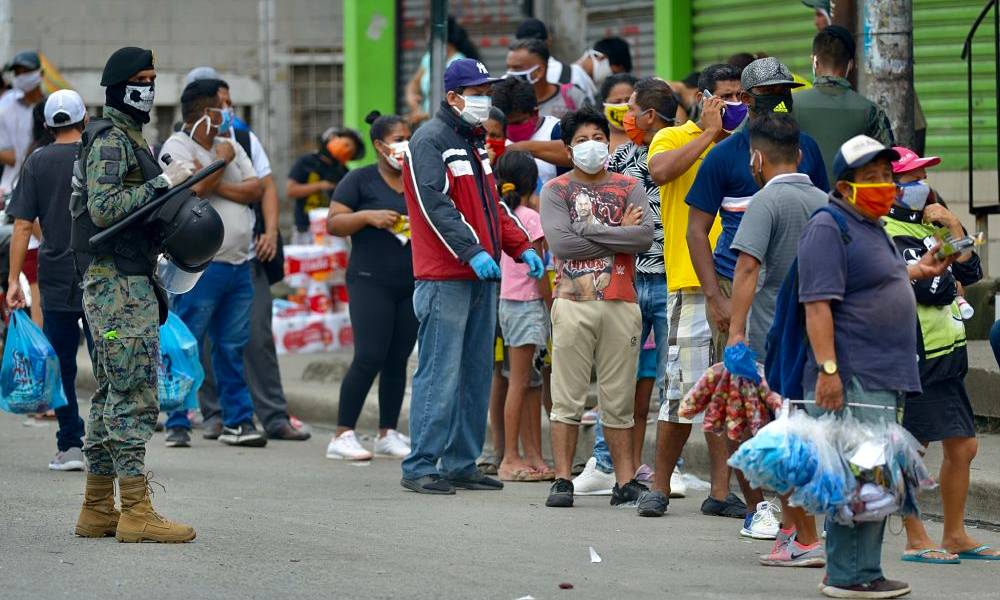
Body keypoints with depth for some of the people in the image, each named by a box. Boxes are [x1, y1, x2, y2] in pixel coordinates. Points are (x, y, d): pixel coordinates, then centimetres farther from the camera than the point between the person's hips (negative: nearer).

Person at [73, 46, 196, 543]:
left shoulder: (129, 138, 20)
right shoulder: (109, 138, -11)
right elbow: (104, 207, -22)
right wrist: (162, 182, -19)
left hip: (129, 282, 11)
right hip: (118, 283, -11)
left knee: (111, 395, 11)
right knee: (133, 395, -12)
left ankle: (98, 510, 14)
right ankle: (136, 511, -14)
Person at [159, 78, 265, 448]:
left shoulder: (231, 146, 17)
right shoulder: (176, 147, -4)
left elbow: (256, 190, 5)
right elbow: (197, 187, -21)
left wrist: (216, 185, -8)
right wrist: (222, 161, -5)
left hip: (239, 264, 7)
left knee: (233, 348, 9)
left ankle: (238, 421, 13)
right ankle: (177, 424, 1)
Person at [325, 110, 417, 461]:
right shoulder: (361, 180, -1)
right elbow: (333, 223, -5)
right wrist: (368, 216, -18)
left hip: (412, 284, 6)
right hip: (370, 281, -6)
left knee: (398, 360, 6)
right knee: (370, 357, -13)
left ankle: (388, 434, 13)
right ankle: (343, 435, -9)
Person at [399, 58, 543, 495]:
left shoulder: (475, 144, 20)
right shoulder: (430, 141, -9)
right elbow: (435, 205, -18)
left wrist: (520, 247, 13)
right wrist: (471, 251, -25)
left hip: (482, 278, 9)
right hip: (444, 279, -9)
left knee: (476, 374, 10)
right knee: (440, 374, -10)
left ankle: (462, 464, 15)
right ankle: (420, 467, -6)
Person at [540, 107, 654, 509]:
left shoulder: (629, 187, 11)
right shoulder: (556, 190, 6)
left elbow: (645, 237, -5)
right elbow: (561, 243, -9)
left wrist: (589, 230, -9)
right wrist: (620, 234, -5)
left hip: (621, 305, 2)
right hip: (573, 304, -2)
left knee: (619, 400, 5)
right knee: (567, 398, -2)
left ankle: (625, 482, 8)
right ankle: (562, 480, 0)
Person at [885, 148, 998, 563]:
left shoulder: (928, 227, 17)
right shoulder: (889, 234, -13)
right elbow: (928, 286, -21)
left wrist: (954, 227, 0)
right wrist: (952, 282, -2)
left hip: (946, 355, 9)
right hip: (913, 357, -9)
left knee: (962, 445, 10)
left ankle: (955, 536, 19)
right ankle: (916, 540, 3)